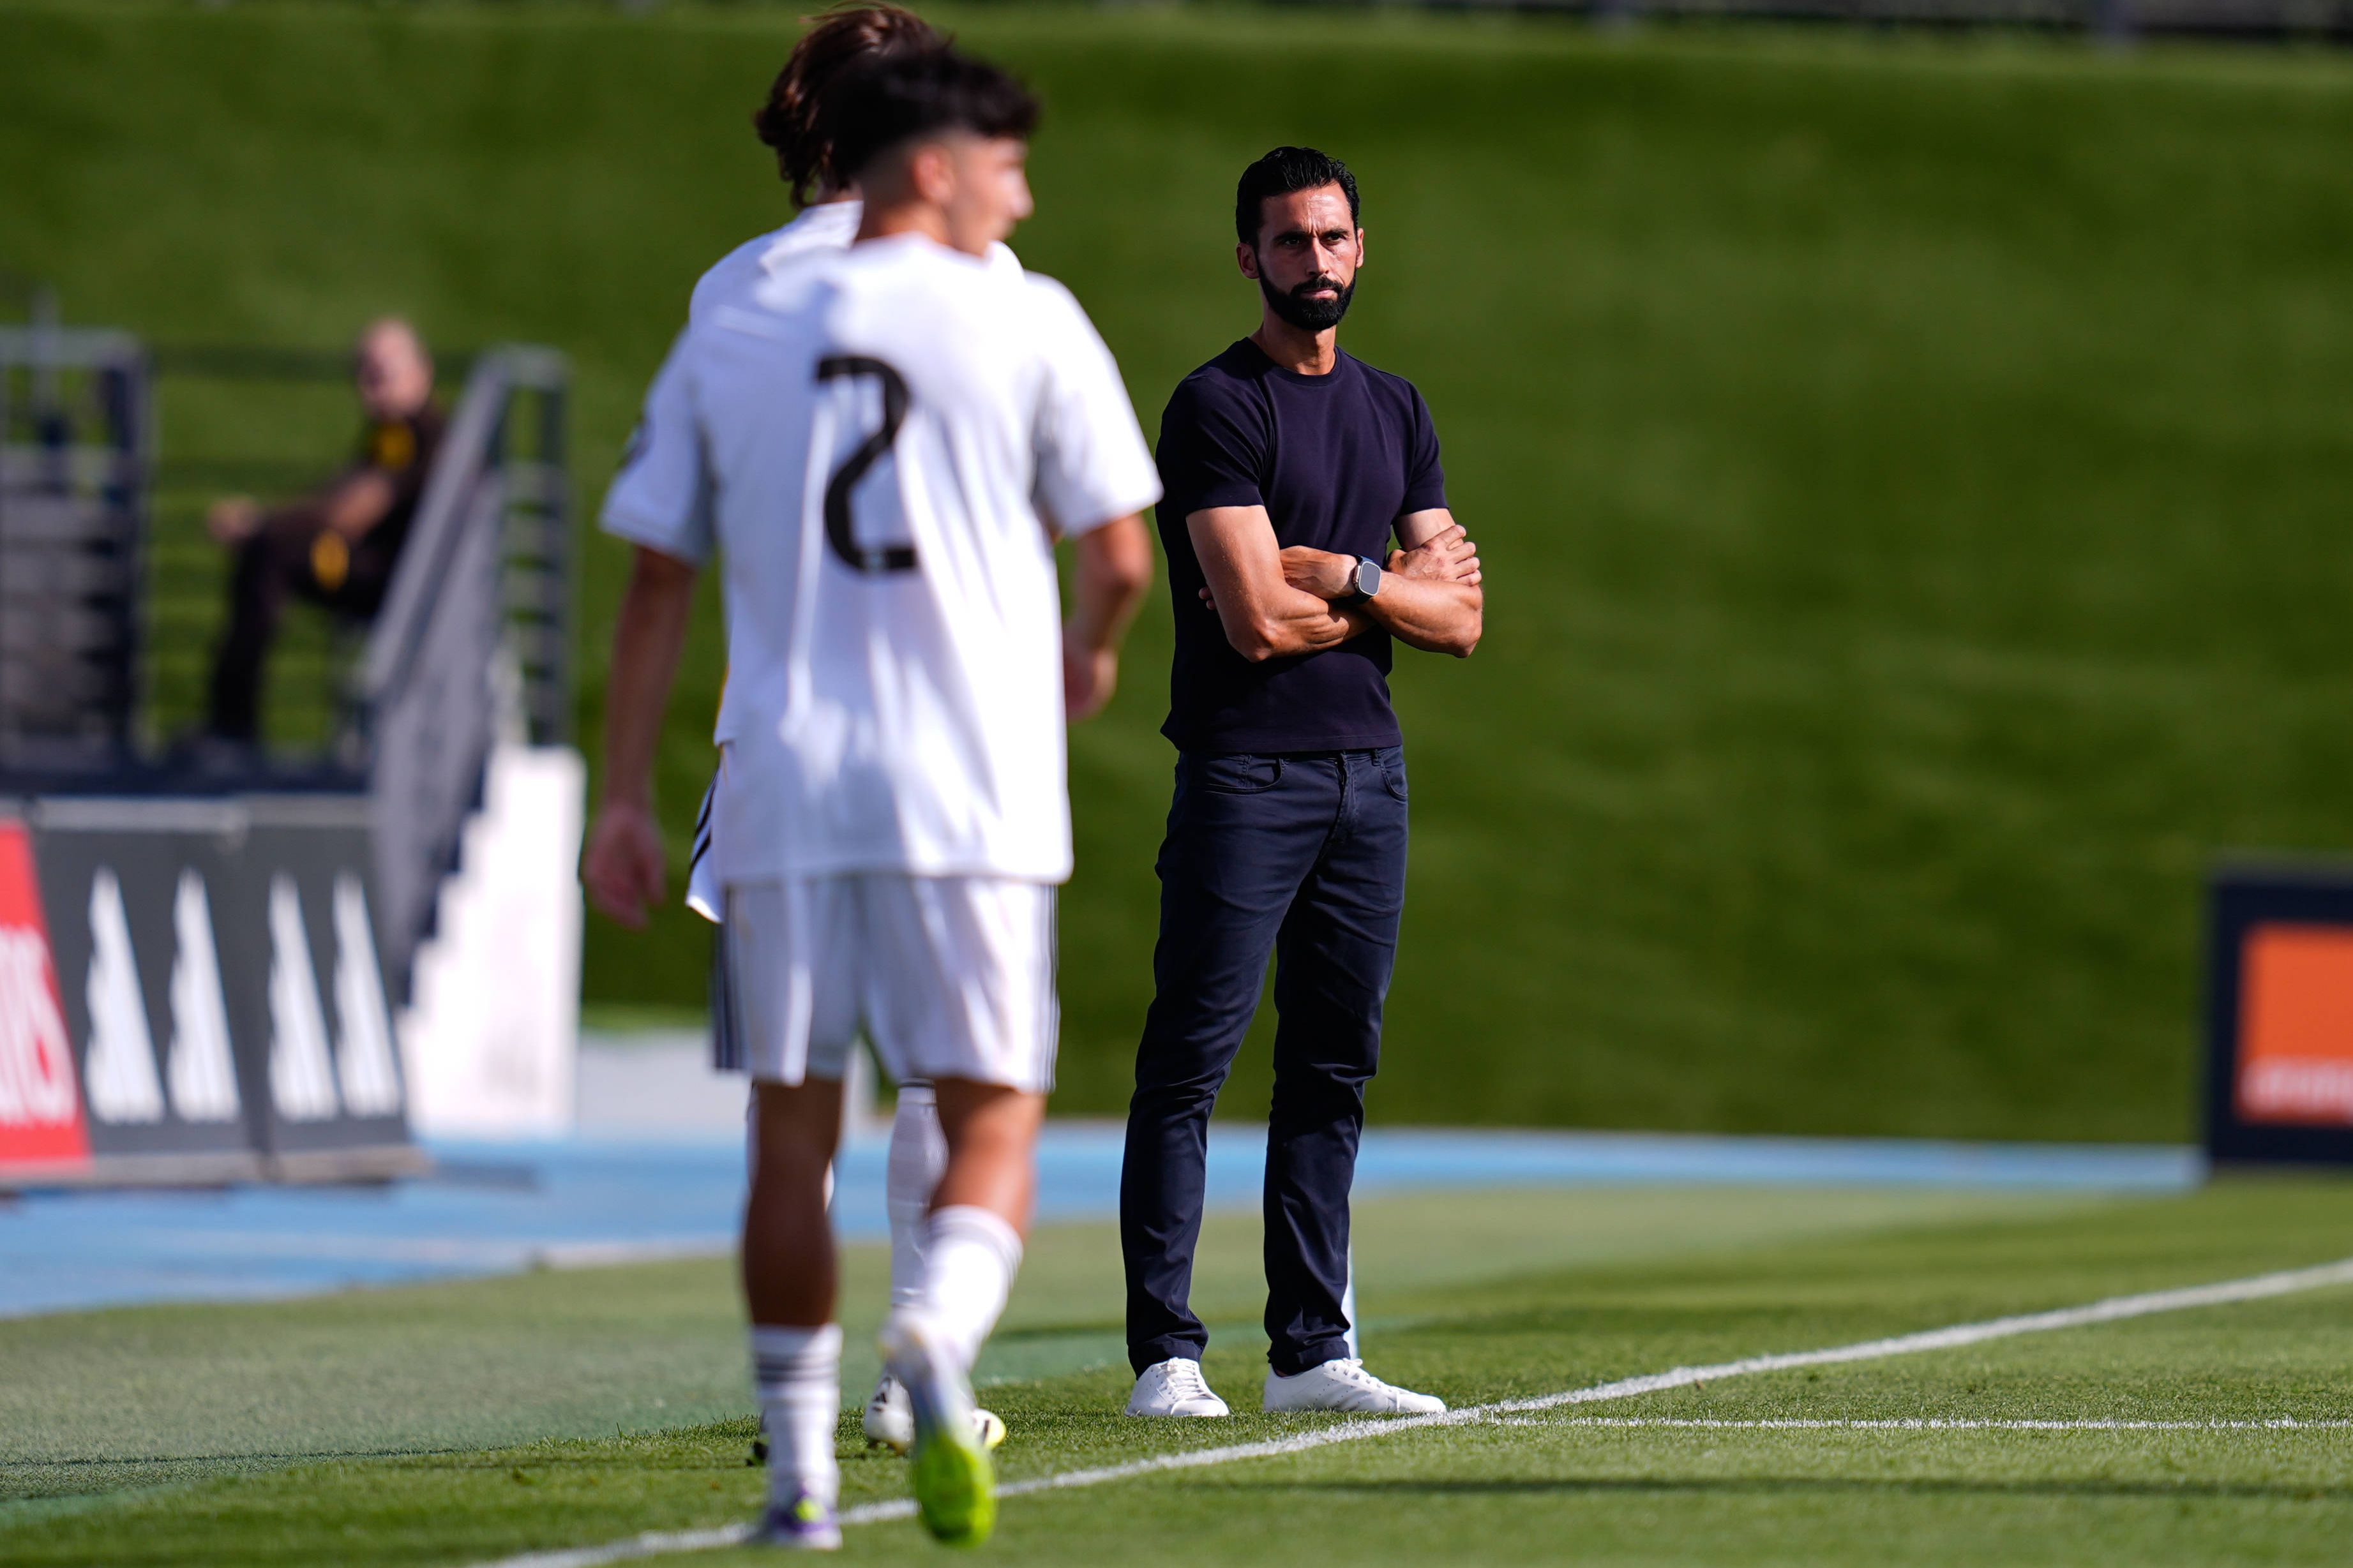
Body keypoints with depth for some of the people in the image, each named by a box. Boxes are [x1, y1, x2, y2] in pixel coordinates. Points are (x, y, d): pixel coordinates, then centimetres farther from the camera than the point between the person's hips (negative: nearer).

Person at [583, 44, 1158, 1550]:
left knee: (794, 1130, 10)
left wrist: (626, 798, 11)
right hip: (974, 793, -3)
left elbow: (658, 586, 8)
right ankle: (940, 1341, -25)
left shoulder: (725, 346, 9)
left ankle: (802, 1472, 11)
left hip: (784, 793, 3)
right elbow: (1123, 550, 0)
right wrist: (1091, 649, 23)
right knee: (993, 1115, 3)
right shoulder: (1028, 324, 0)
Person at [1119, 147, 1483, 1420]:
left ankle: (1309, 1349, 11)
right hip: (1247, 775, -7)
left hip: (1368, 768, 7)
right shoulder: (1217, 408, -6)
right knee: (1189, 1064, -7)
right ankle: (1165, 1352, -8)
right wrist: (1397, 586, -2)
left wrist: (1332, 575, -8)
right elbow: (1257, 622, -15)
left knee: (1333, 1070, 7)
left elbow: (1459, 621, 8)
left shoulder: (1393, 411, 15)